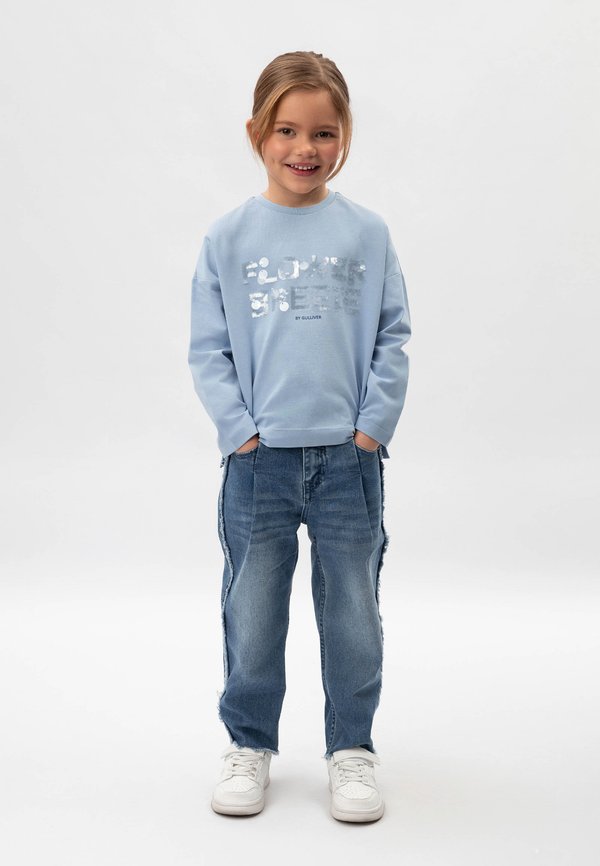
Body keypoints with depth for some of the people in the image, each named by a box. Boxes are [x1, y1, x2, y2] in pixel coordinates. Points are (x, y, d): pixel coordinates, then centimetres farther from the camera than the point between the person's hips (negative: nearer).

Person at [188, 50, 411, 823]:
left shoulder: (366, 232, 2)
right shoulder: (227, 237, 1)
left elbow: (393, 336, 3)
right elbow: (208, 347, 2)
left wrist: (373, 424, -6)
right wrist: (238, 428, -8)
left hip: (349, 457, 0)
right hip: (258, 458, 0)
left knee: (352, 614, 10)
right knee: (251, 613, 10)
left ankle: (352, 747, 27)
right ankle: (249, 745, 28)